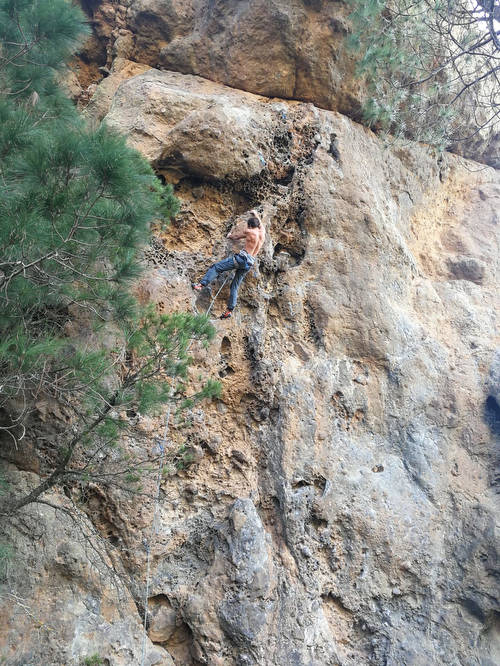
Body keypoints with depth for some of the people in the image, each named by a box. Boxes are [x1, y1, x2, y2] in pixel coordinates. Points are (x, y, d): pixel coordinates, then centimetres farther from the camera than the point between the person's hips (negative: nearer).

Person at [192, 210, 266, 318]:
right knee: (235, 286, 11)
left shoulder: (248, 231, -4)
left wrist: (230, 235, 30)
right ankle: (230, 310, 7)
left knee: (216, 267, -8)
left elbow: (234, 237, 8)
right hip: (249, 264, 7)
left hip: (242, 258, -7)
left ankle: (201, 284, -23)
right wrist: (256, 214, 50)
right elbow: (260, 223, 35)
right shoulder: (262, 232, 12)